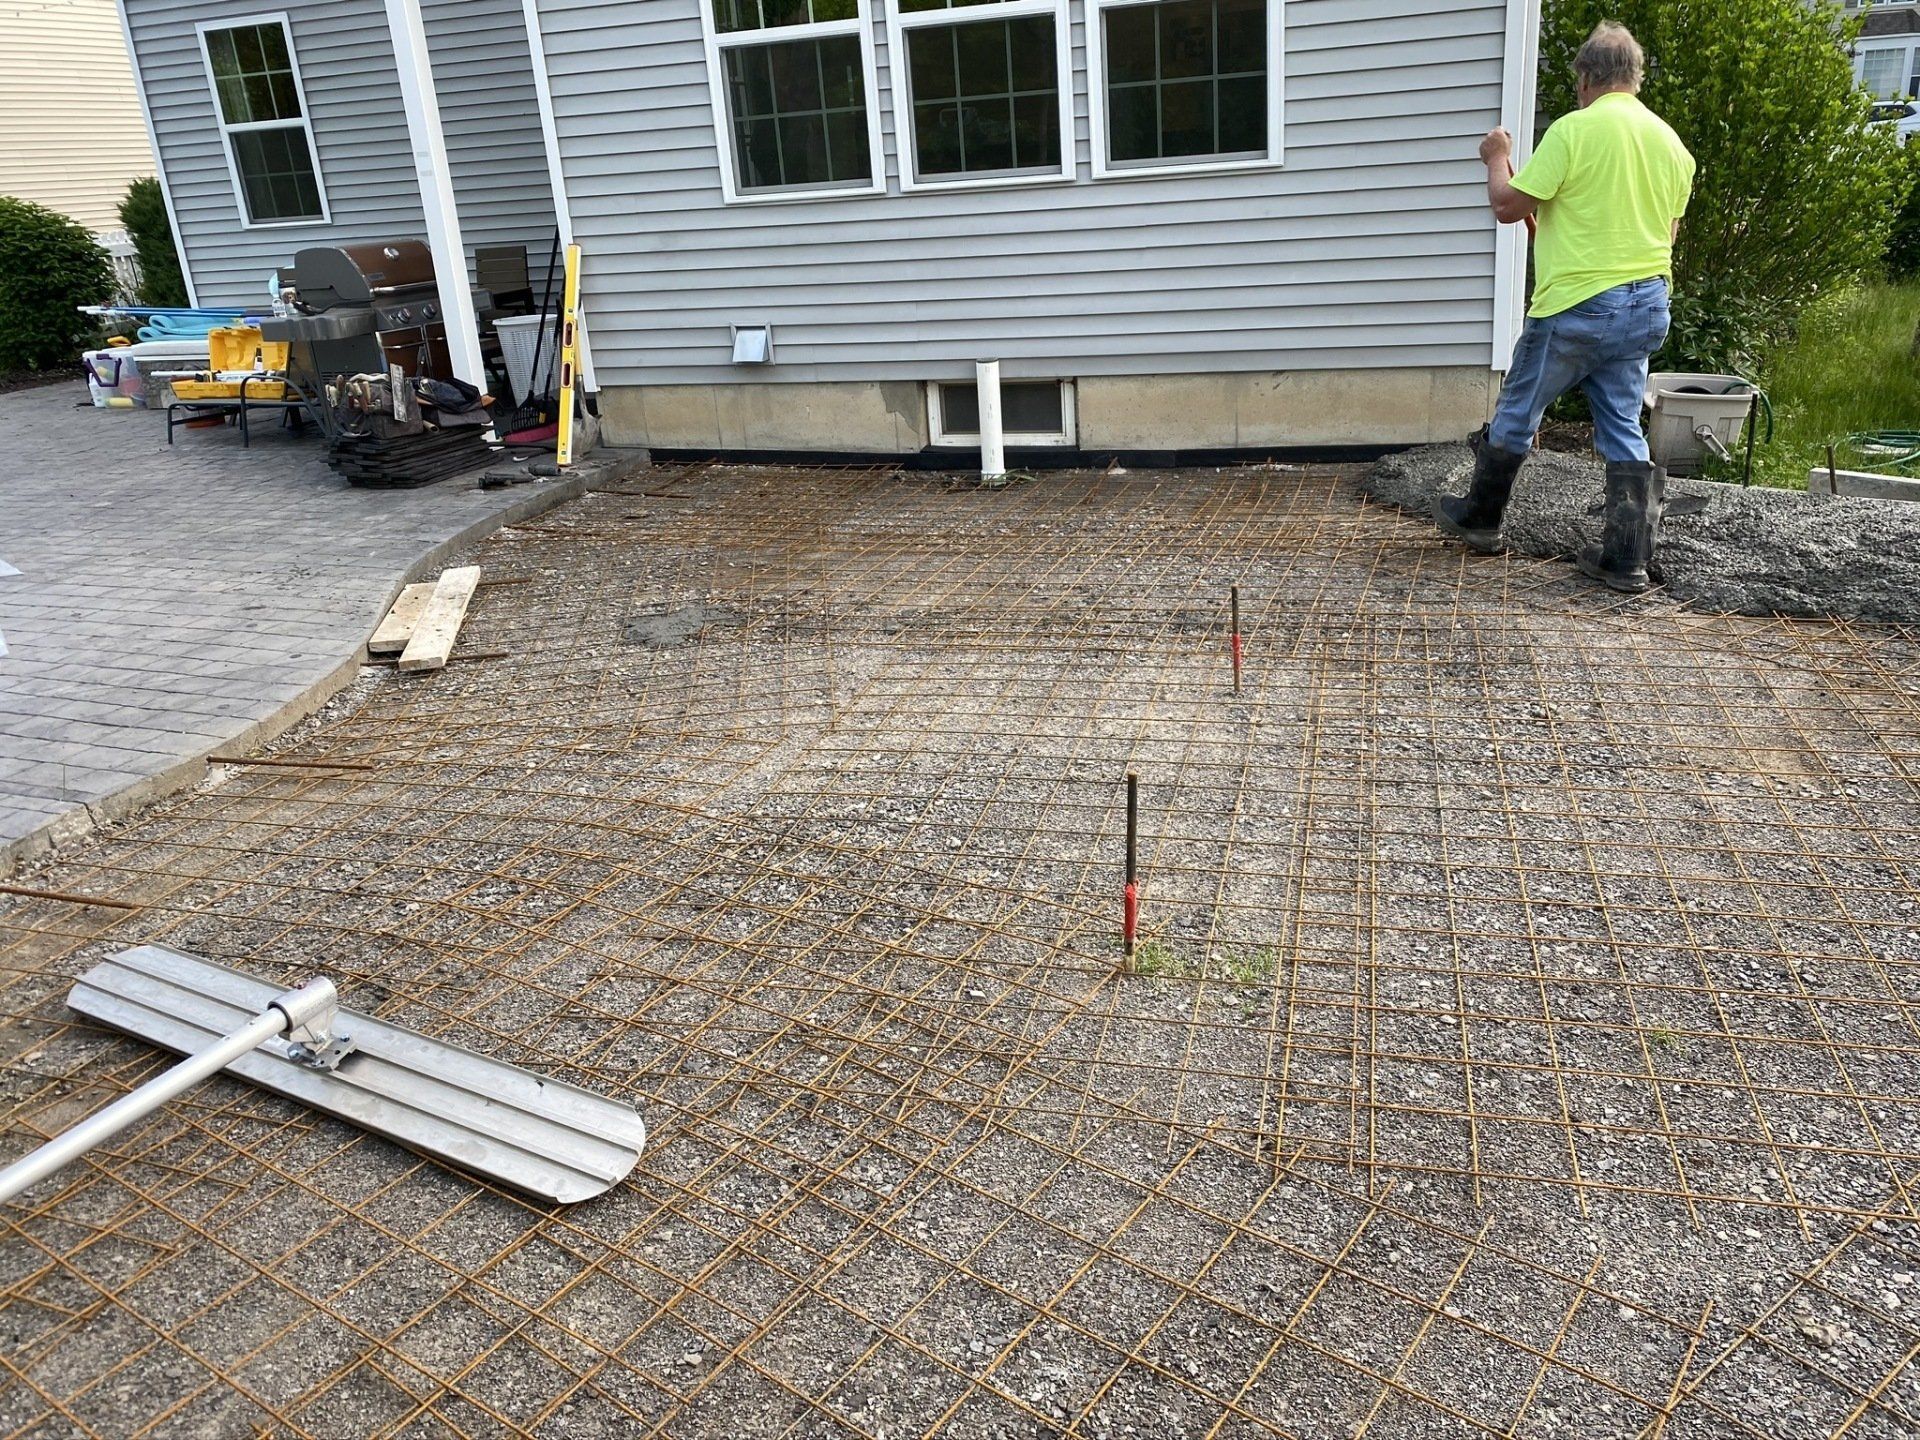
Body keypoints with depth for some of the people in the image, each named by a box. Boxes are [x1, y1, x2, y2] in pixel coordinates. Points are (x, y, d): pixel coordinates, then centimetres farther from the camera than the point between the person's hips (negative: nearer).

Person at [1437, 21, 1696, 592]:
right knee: (1623, 428, 9)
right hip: (1647, 306, 6)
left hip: (1578, 304, -6)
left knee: (1517, 413, 12)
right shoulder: (1670, 142, 9)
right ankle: (1627, 558, 8)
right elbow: (1669, 233, 19)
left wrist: (1498, 158, 8)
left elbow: (1508, 206, -10)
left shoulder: (1574, 130, -12)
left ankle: (1481, 516, 29)